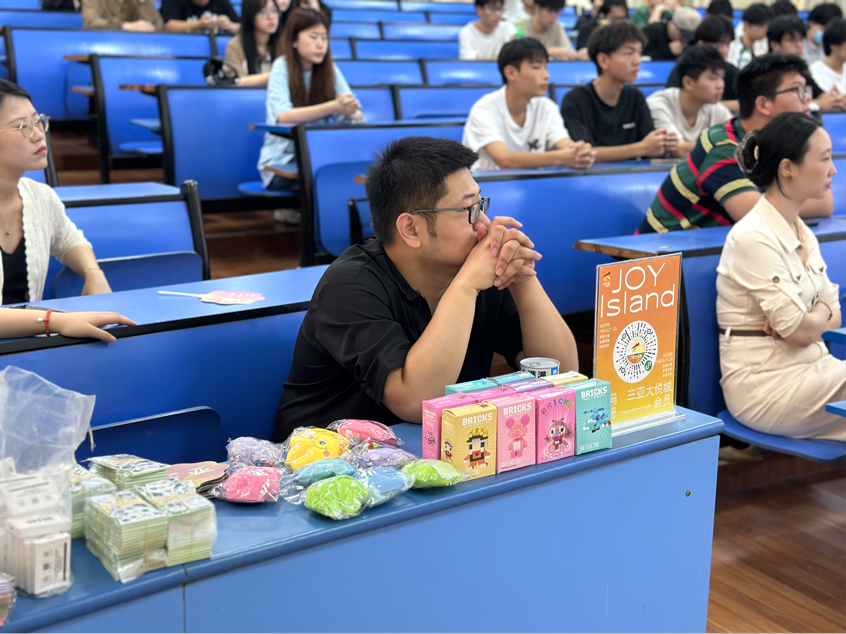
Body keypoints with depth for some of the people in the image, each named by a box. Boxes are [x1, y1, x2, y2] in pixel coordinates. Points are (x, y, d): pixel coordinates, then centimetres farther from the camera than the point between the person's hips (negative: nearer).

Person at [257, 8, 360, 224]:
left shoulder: (330, 69, 6)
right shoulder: (282, 67, -8)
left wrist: (351, 111, -29)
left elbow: (355, 113, -3)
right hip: (282, 162, -5)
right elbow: (283, 116, -25)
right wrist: (332, 107, -37)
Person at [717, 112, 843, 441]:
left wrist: (808, 320, -9)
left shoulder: (803, 234, 12)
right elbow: (800, 332, -19)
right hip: (763, 386, -8)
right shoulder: (754, 238, -17)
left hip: (809, 366, 8)